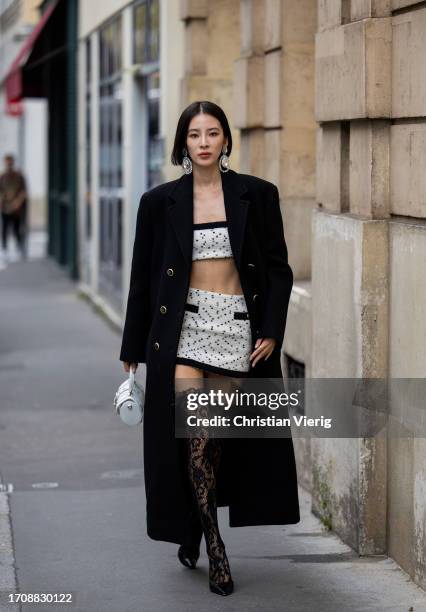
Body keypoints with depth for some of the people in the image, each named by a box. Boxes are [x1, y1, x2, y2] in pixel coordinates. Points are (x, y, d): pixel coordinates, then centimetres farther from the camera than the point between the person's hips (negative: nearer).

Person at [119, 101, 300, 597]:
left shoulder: (257, 195, 1)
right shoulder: (161, 201, 1)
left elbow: (278, 269, 4)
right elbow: (142, 277, 6)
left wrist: (271, 331, -5)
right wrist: (133, 349, 7)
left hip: (239, 330, 1)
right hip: (184, 330, -1)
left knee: (219, 439, 7)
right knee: (197, 439, -12)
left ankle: (191, 535, 26)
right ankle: (214, 550, -3)